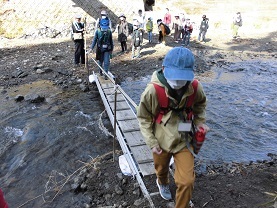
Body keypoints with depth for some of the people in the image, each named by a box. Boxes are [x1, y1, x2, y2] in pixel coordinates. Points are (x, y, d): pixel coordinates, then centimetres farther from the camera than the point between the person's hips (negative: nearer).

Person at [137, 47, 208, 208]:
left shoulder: (195, 88, -20)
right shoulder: (152, 90, -27)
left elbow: (200, 103, 7)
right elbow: (143, 118, -11)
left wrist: (199, 121, -5)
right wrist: (151, 142, -12)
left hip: (183, 140, 1)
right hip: (161, 140, 0)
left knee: (187, 181, -1)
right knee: (161, 170, 27)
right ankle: (163, 183, 65)